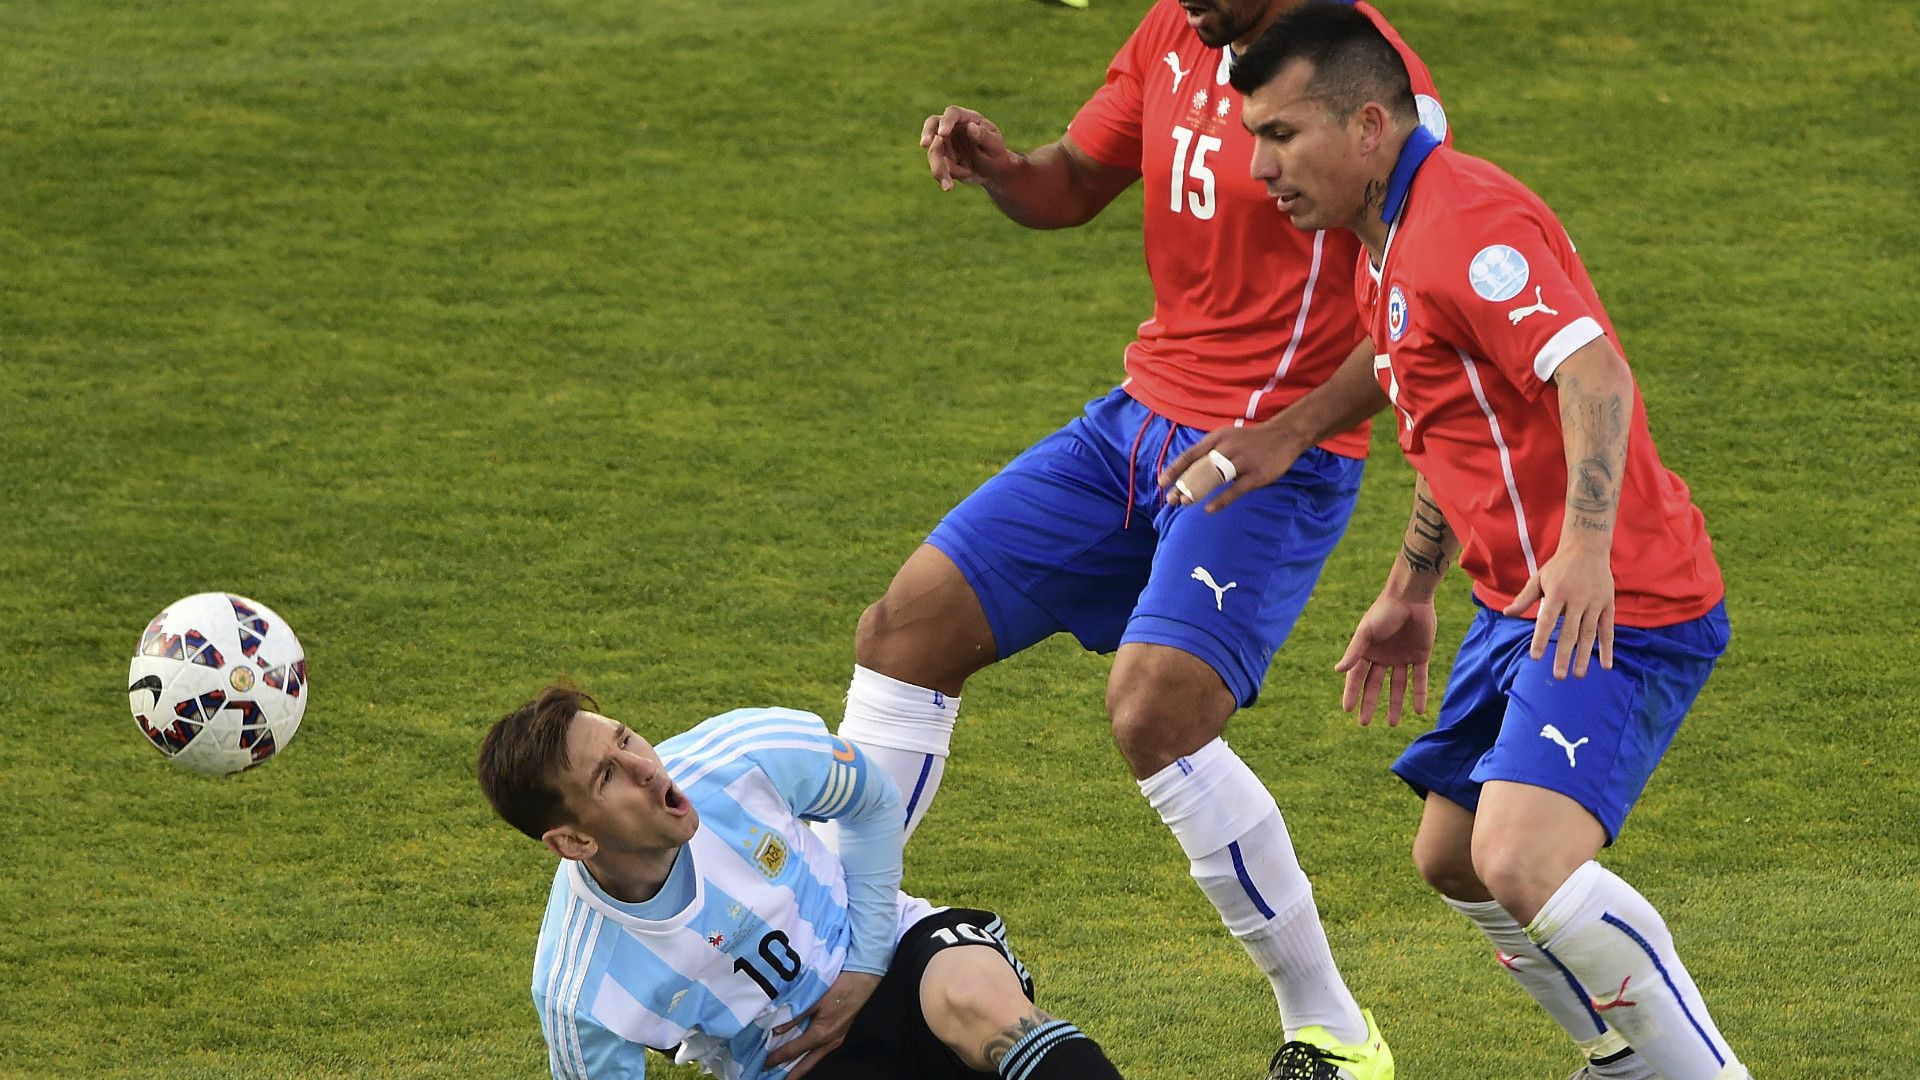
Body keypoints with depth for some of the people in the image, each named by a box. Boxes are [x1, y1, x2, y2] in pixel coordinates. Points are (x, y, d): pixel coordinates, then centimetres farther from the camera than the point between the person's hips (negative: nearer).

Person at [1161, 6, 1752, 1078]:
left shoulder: (1466, 222, -18)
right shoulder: (1390, 243, 15)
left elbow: (1592, 370, -32)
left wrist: (1587, 545, -42)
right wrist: (1411, 593, 31)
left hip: (1611, 611, -11)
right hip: (1522, 602, 11)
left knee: (1524, 861, -27)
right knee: (1455, 860, 20)